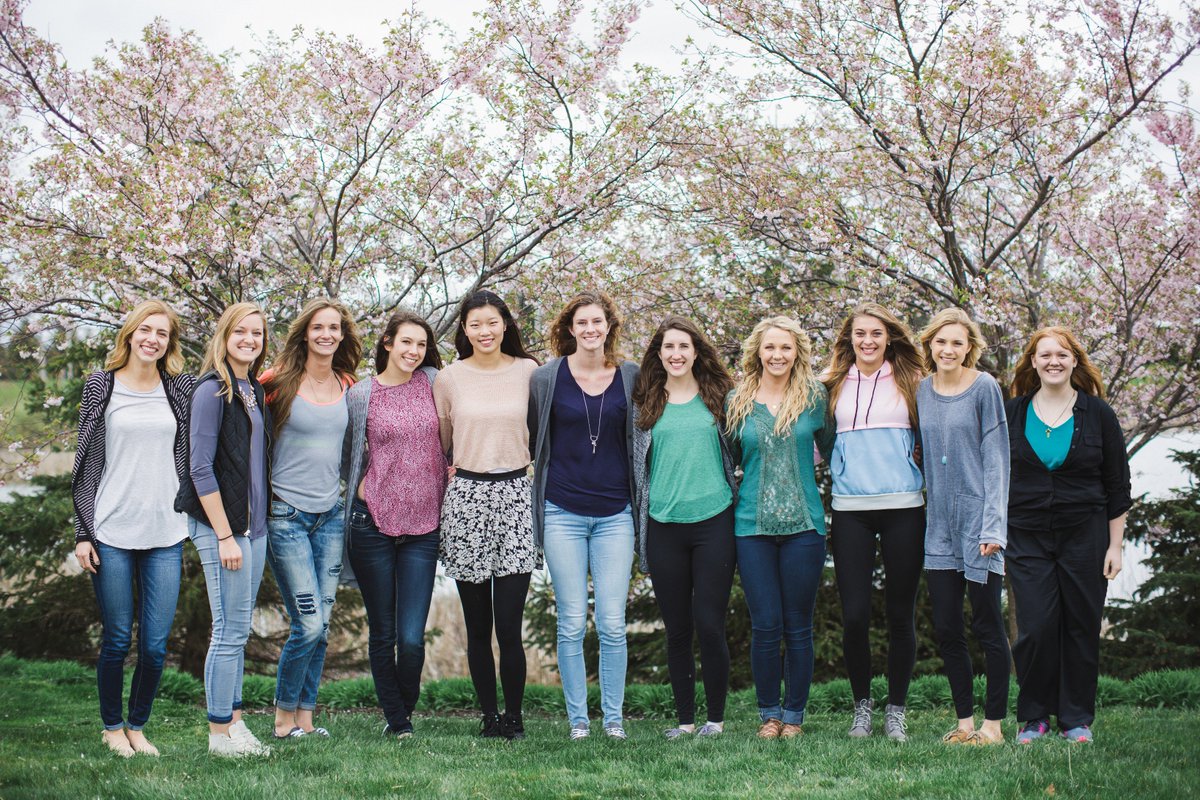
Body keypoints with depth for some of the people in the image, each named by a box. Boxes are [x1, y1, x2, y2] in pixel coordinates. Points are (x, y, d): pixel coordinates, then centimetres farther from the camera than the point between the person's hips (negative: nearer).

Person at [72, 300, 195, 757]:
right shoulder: (101, 386, 3)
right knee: (116, 640, 4)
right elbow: (87, 463, 2)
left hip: (166, 534, 2)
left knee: (155, 644, 0)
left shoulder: (180, 388, 8)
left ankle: (137, 727, 18)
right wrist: (83, 533, -1)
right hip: (112, 532, -2)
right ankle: (112, 727, 21)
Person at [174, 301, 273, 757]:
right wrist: (225, 535, -16)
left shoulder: (255, 390, 13)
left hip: (254, 525, 8)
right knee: (230, 631, -4)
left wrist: (257, 525, 12)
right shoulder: (213, 390, -10)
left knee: (238, 631, 12)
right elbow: (201, 468, -14)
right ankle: (220, 733, 4)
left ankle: (233, 723, 19)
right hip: (221, 524, -8)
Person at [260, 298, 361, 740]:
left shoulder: (348, 385, 7)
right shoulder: (279, 382, -7)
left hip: (330, 515, 5)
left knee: (321, 624, 6)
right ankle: (284, 717, 8)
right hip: (286, 515, -5)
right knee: (309, 623, -9)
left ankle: (305, 718, 16)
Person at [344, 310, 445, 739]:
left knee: (412, 638, -5)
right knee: (382, 633, 6)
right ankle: (396, 721, 22)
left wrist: (454, 466, 6)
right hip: (373, 522, -1)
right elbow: (349, 455, 13)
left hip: (423, 524, 1)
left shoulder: (432, 381, 6)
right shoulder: (360, 395, 2)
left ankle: (405, 714, 18)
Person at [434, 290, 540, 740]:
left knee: (509, 626, -8)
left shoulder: (528, 371, 5)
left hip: (515, 495, -1)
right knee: (477, 627, 5)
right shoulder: (449, 379, 6)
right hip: (466, 498, 1)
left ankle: (514, 717, 6)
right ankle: (489, 715, 17)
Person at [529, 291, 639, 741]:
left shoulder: (630, 377, 4)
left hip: (615, 514, 1)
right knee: (572, 623, 2)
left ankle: (614, 717, 11)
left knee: (613, 623, 0)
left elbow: (639, 438, 13)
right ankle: (577, 718, 12)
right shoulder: (546, 378, 1)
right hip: (563, 513, -1)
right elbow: (531, 438, 9)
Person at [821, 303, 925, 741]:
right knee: (854, 615, -3)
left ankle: (895, 710, 15)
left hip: (903, 507, 0)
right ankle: (862, 704, 15)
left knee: (900, 614, 4)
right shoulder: (834, 384, 10)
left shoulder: (910, 381, 7)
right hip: (850, 509, 1)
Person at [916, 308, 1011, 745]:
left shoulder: (984, 388, -5)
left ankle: (993, 722, 9)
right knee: (945, 627, 6)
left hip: (977, 521, -5)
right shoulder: (921, 391, 8)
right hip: (939, 526, 5)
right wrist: (927, 504, 8)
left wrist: (993, 526, -13)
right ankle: (965, 720, 17)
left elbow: (996, 458, -7)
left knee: (987, 624, 1)